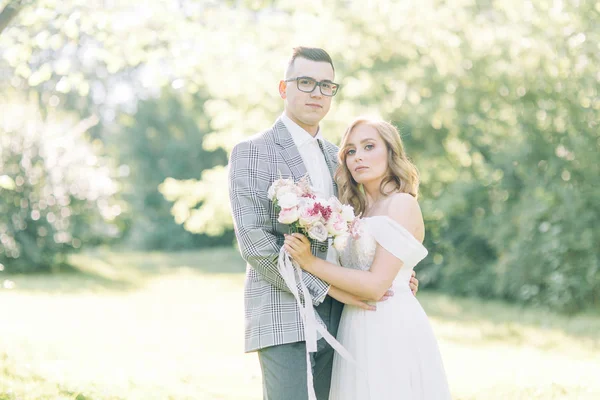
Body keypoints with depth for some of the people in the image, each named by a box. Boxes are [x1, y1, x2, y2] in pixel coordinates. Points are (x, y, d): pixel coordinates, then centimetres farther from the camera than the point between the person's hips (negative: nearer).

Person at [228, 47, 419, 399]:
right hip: (284, 321, -6)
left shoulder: (335, 157, 18)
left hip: (333, 321, 6)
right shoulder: (252, 153, -3)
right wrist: (327, 286, -16)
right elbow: (253, 240, -13)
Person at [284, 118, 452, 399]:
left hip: (392, 331, -8)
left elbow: (375, 285, -17)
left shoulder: (401, 204, -9)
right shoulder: (362, 210, 15)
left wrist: (311, 263, -15)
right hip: (359, 331, 8)